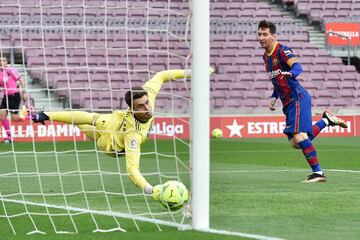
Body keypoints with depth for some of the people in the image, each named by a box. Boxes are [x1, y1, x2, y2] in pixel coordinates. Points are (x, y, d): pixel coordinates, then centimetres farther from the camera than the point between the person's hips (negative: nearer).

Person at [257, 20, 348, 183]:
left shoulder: (282, 50, -11)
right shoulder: (266, 56, 16)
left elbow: (297, 67, -29)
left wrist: (288, 73, -50)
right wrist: (274, 97, 15)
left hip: (297, 98, -9)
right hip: (288, 102, 9)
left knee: (299, 136, -18)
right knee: (295, 143, 5)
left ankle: (318, 173, -12)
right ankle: (326, 120, 20)